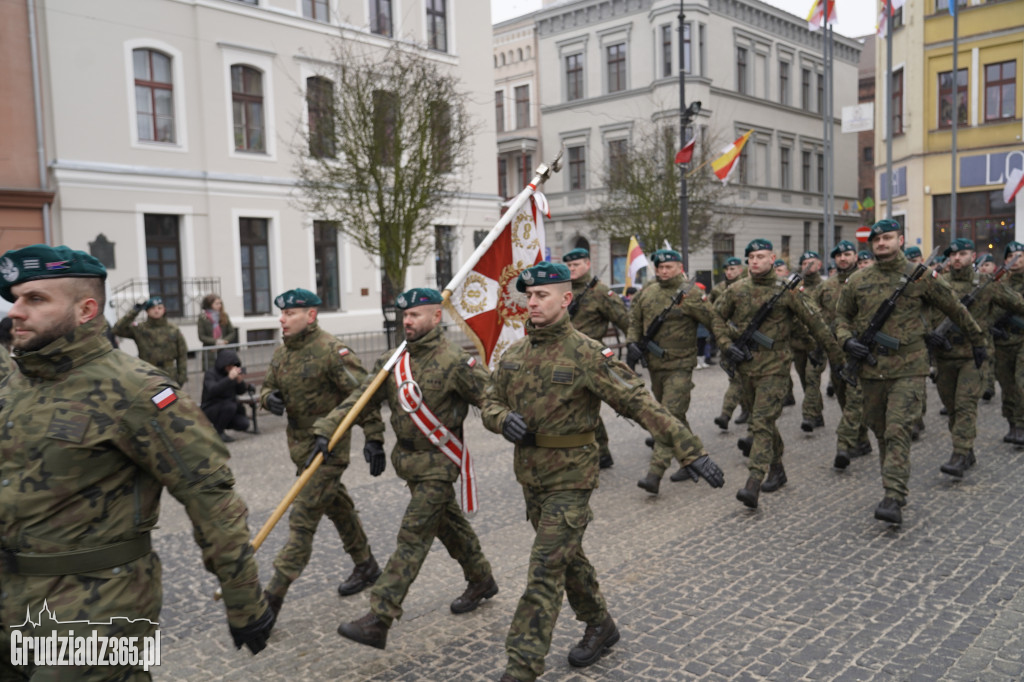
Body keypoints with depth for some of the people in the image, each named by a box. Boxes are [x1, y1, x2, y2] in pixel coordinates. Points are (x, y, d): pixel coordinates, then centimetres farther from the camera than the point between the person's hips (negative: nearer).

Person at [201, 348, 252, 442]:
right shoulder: (210, 373, -15)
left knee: (244, 424, -14)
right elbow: (212, 390, -34)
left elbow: (240, 392, 5)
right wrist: (229, 378, -43)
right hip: (210, 410, -6)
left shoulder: (232, 372, 0)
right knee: (230, 406, -34)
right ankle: (218, 432, -11)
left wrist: (240, 381, -18)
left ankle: (219, 423, 14)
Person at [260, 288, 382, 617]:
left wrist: (373, 436, -23)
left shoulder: (331, 350, -18)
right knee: (337, 506, 20)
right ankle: (365, 565, 37)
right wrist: (269, 398, -9)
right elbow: (267, 387, 16)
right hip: (300, 443, 9)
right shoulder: (281, 353, 7)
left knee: (303, 516, -8)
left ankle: (275, 593, -3)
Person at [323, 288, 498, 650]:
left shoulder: (454, 362, -18)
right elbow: (359, 400, 0)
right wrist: (325, 431, -9)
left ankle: (379, 620, -6)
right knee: (447, 523, 22)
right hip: (408, 458, 7)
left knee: (412, 537, -8)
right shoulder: (392, 361, 1)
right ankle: (481, 580, 43)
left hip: (438, 462, -7)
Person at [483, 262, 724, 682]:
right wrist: (504, 420, -16)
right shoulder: (514, 354, 3)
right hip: (530, 476, 7)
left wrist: (691, 451, -24)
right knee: (567, 557, 21)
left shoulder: (585, 354, -17)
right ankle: (600, 626, 42)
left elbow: (640, 404, -20)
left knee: (545, 571, -7)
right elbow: (490, 404, 9)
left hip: (570, 478, -7)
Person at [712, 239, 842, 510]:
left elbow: (814, 320, 2)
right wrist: (727, 346, -1)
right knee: (761, 420, 15)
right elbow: (717, 318, 15)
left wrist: (836, 354, 6)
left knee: (762, 421, -14)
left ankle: (753, 484, -19)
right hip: (745, 364, 5)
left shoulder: (787, 291, -4)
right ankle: (777, 470, 32)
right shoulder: (736, 290, 5)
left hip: (774, 365, -5)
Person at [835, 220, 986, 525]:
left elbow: (956, 310, 10)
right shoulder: (857, 281, 6)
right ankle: (894, 484, 33)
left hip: (908, 368, -4)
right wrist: (847, 340, -2)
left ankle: (894, 499, -16)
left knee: (898, 430, -13)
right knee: (880, 430, 14)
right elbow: (842, 315, 17)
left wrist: (977, 341, 19)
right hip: (870, 367, 4)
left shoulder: (921, 277, -1)